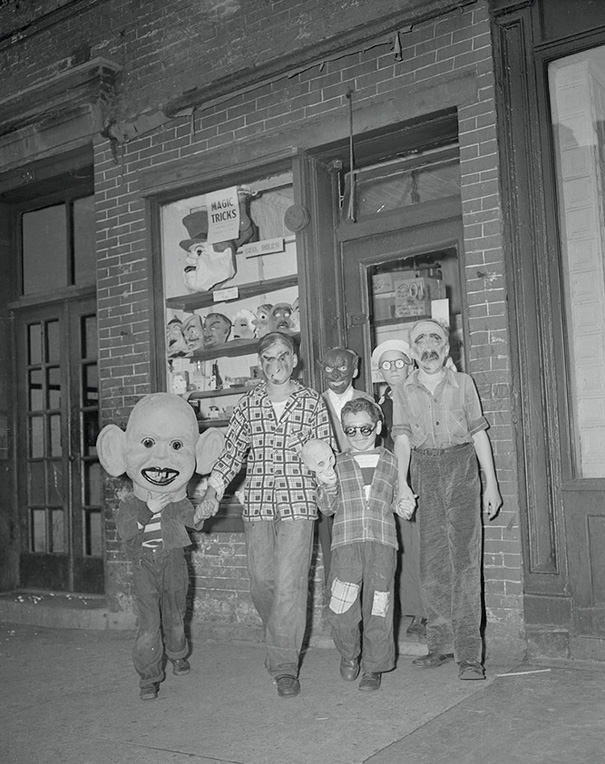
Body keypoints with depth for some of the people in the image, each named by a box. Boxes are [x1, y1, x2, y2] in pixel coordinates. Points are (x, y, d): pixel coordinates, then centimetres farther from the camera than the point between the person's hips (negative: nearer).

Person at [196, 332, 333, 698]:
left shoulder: (313, 402, 1)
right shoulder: (248, 403, 7)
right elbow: (232, 449, 11)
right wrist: (214, 489, 3)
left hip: (298, 502, -3)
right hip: (257, 503, 3)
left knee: (290, 582, -9)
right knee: (261, 580, 8)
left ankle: (285, 665, 2)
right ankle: (280, 641, 35)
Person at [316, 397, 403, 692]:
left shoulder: (391, 462, 14)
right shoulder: (336, 463, 13)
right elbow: (326, 507, 8)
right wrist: (327, 489, -11)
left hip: (382, 541, 0)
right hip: (346, 541, 0)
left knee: (377, 607, 1)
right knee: (341, 608, -8)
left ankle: (373, 667, 19)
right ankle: (349, 654, 21)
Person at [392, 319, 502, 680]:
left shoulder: (463, 382, 5)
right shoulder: (404, 390, 6)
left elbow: (479, 432, 6)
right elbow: (402, 439, 0)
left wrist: (491, 484, 3)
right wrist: (401, 482, -14)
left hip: (462, 468, -1)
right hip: (425, 473, 2)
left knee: (466, 560, -7)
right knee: (432, 563, 4)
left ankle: (469, 653, -4)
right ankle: (442, 644, 17)